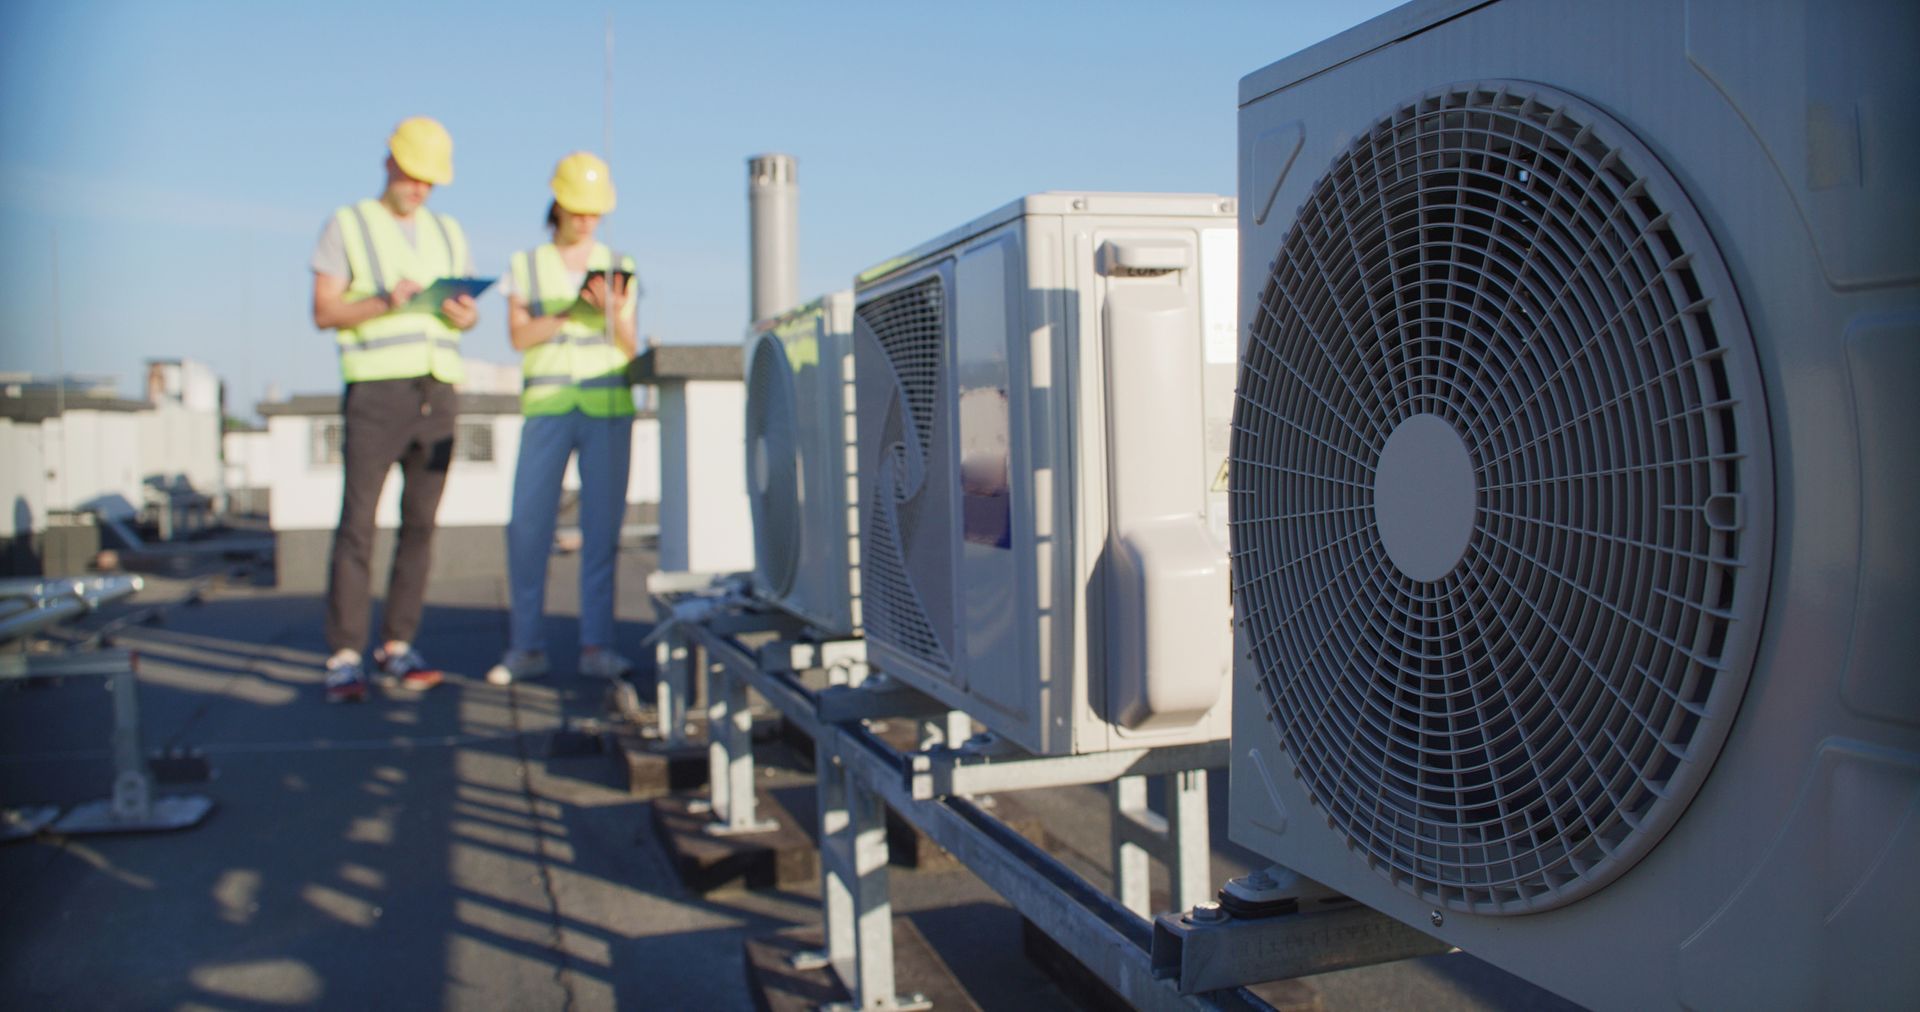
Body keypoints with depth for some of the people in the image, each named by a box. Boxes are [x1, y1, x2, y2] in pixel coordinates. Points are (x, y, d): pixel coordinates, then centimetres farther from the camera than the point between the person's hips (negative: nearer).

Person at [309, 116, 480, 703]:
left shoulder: (448, 234, 20)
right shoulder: (348, 225, 6)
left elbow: (469, 307, 19)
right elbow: (324, 312, -1)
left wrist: (465, 315, -4)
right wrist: (383, 302, -17)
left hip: (437, 394, 5)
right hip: (376, 392, -4)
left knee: (420, 525, 3)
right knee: (357, 524, -8)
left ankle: (397, 648, 10)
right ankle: (344, 660, -5)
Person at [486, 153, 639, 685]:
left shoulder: (619, 267, 11)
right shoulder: (526, 266, 10)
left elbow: (629, 350, 6)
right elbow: (518, 336, -1)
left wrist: (614, 310, -13)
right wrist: (570, 310, -14)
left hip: (608, 406, 0)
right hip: (546, 405, 0)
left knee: (602, 526, -3)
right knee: (527, 525, -6)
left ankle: (597, 645, 3)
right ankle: (526, 647, 4)